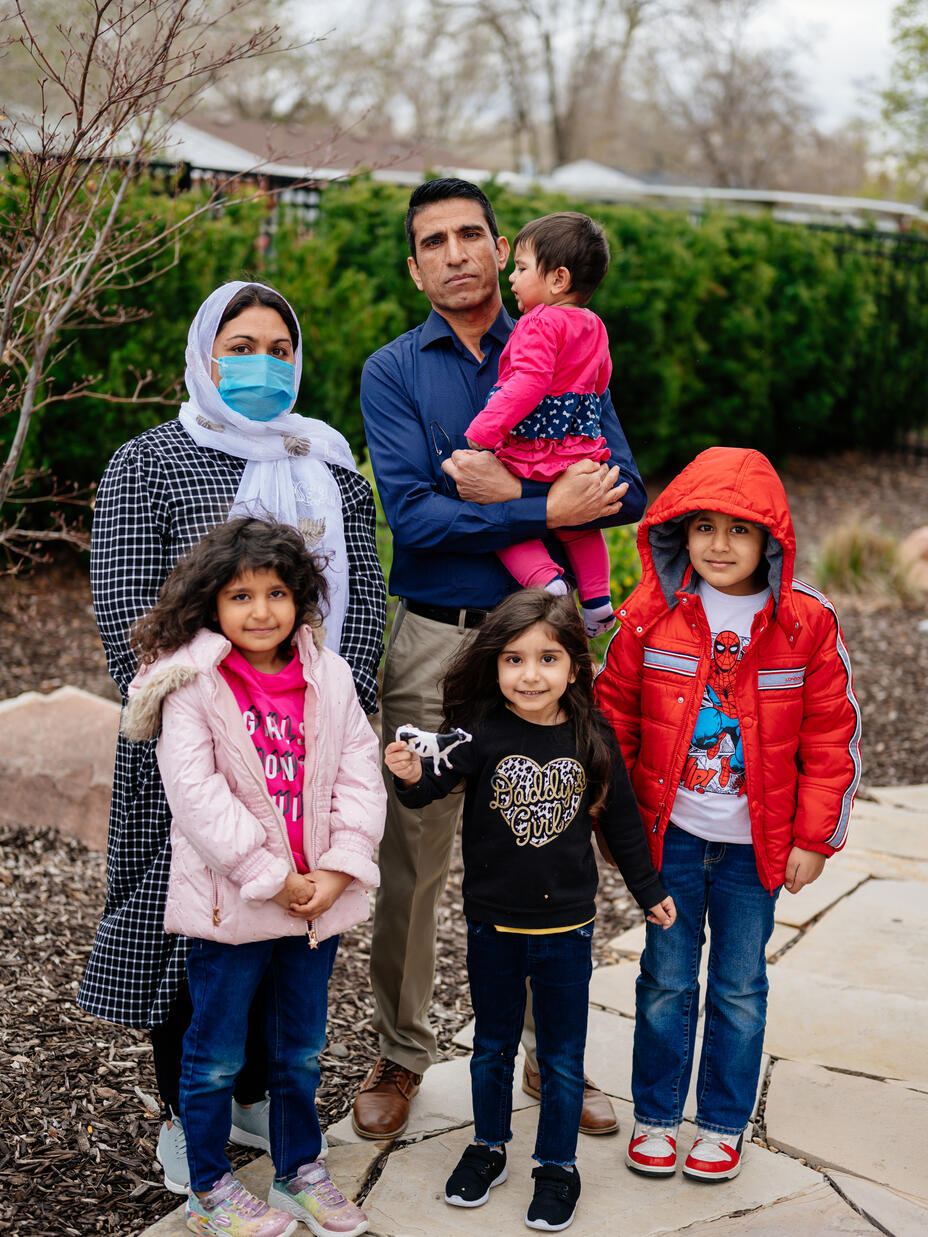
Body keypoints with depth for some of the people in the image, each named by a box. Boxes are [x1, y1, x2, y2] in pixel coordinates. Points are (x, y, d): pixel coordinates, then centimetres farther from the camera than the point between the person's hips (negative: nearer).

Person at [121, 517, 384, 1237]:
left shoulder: (329, 678, 2)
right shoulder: (192, 687, -12)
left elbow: (359, 774, 1)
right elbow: (197, 796, -18)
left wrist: (339, 868, -11)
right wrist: (273, 877, -19)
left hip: (319, 900, 4)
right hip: (229, 903, -4)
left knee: (302, 1050, 19)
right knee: (217, 1057, 10)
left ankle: (301, 1170, 38)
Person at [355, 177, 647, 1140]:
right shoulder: (393, 372, 1)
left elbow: (625, 492, -5)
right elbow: (411, 517, -13)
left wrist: (505, 492, -16)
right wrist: (551, 509, -17)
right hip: (432, 642, -1)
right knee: (410, 865, 5)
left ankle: (552, 1055, 27)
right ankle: (399, 1057, 24)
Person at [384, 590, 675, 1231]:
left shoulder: (592, 738, -6)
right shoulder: (482, 730, -12)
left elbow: (620, 818, 6)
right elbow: (435, 782, -24)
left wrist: (649, 889, 14)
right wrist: (412, 776, -47)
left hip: (567, 926, 0)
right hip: (493, 925, 0)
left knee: (563, 1056, 11)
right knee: (492, 1046, 18)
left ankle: (558, 1165, 29)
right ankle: (488, 1148, 38)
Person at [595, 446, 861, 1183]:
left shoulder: (807, 624, -7)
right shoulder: (650, 616, -5)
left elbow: (832, 737, -1)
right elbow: (614, 715, 5)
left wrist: (815, 838, -2)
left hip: (757, 844, 0)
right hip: (670, 834, 0)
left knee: (740, 986, 11)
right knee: (666, 980, 10)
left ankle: (724, 1124, 27)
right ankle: (656, 1117, 26)